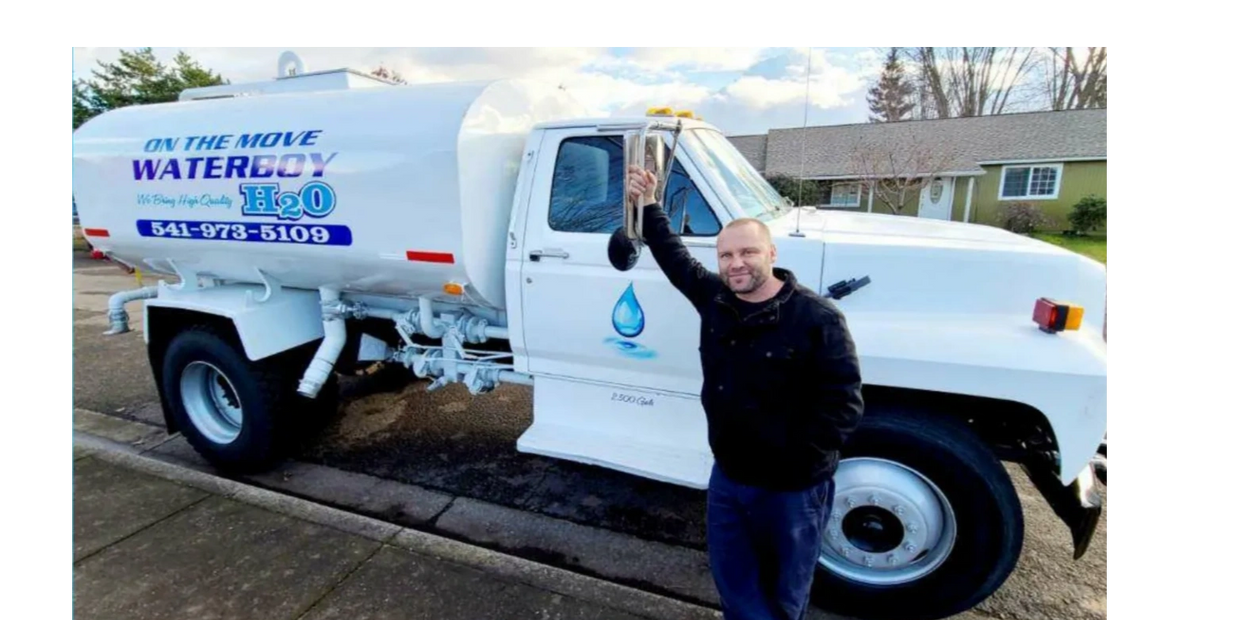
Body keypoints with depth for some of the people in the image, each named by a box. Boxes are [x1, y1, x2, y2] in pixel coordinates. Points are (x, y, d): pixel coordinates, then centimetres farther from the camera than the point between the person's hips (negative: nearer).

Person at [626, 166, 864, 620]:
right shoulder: (713, 297, -2)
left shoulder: (817, 317, -19)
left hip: (793, 488, -5)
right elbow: (674, 257, 12)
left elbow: (844, 403, -18)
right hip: (728, 476, 5)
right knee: (733, 581, 22)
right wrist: (648, 206, 7)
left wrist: (798, 459, -18)